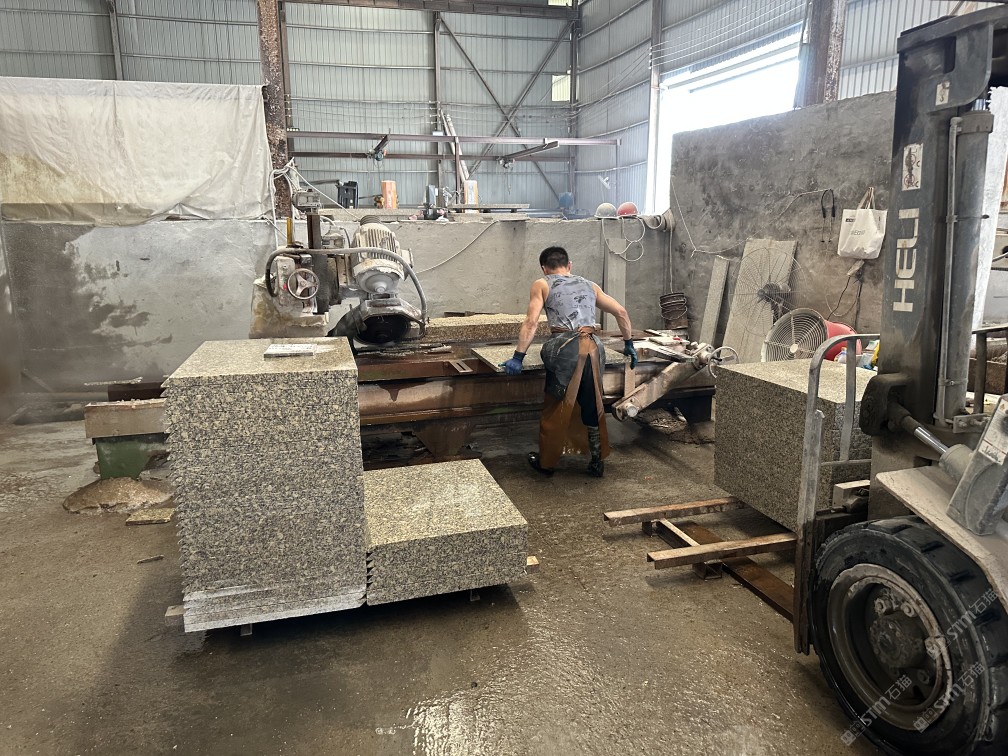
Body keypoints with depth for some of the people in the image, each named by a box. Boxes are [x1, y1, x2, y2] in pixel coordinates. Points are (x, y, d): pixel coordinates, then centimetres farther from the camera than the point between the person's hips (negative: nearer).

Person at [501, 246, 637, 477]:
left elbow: (531, 323, -2)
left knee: (555, 408, 10)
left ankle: (546, 462, 24)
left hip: (565, 348, -4)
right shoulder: (590, 285, 22)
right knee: (592, 406, 18)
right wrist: (629, 344, 27)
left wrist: (518, 358, -3)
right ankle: (597, 462, 26)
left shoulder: (542, 284, 10)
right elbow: (621, 312, 19)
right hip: (592, 347, 4)